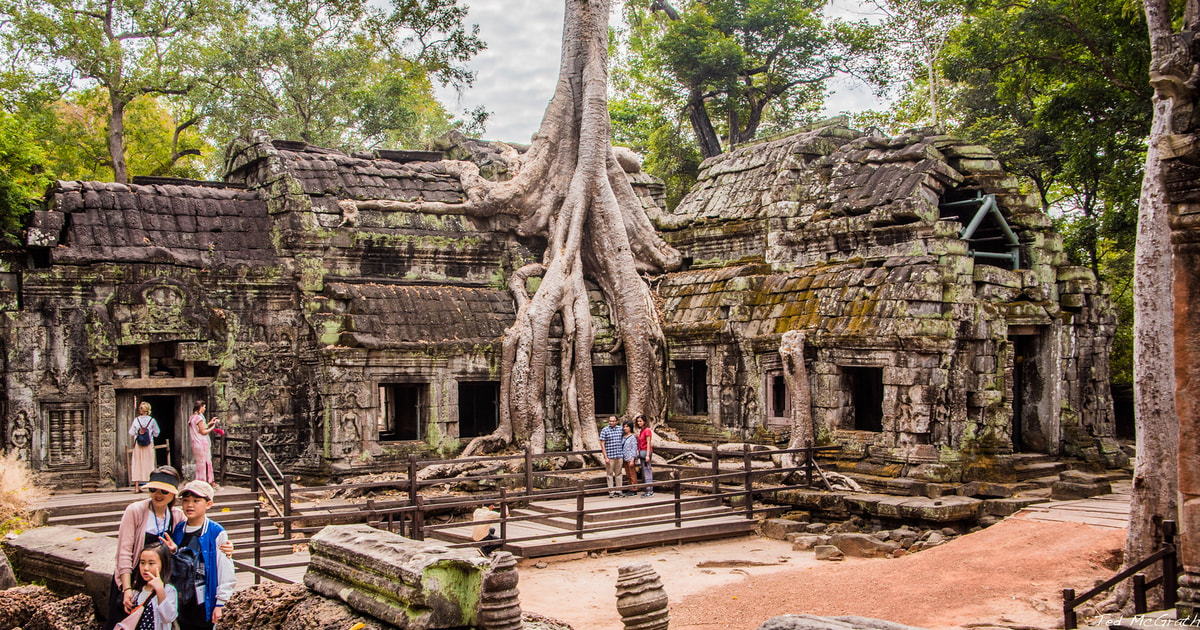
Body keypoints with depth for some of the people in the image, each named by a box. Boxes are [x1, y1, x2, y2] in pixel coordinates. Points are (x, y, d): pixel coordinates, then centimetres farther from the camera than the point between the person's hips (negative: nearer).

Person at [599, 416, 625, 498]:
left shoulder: (620, 429, 8)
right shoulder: (604, 430, -3)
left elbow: (623, 441, 21)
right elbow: (602, 444, -5)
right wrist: (606, 457, -10)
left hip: (619, 456, 4)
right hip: (610, 456, -3)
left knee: (618, 473, 9)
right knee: (610, 474, 2)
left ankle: (618, 491, 15)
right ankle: (611, 492, 7)